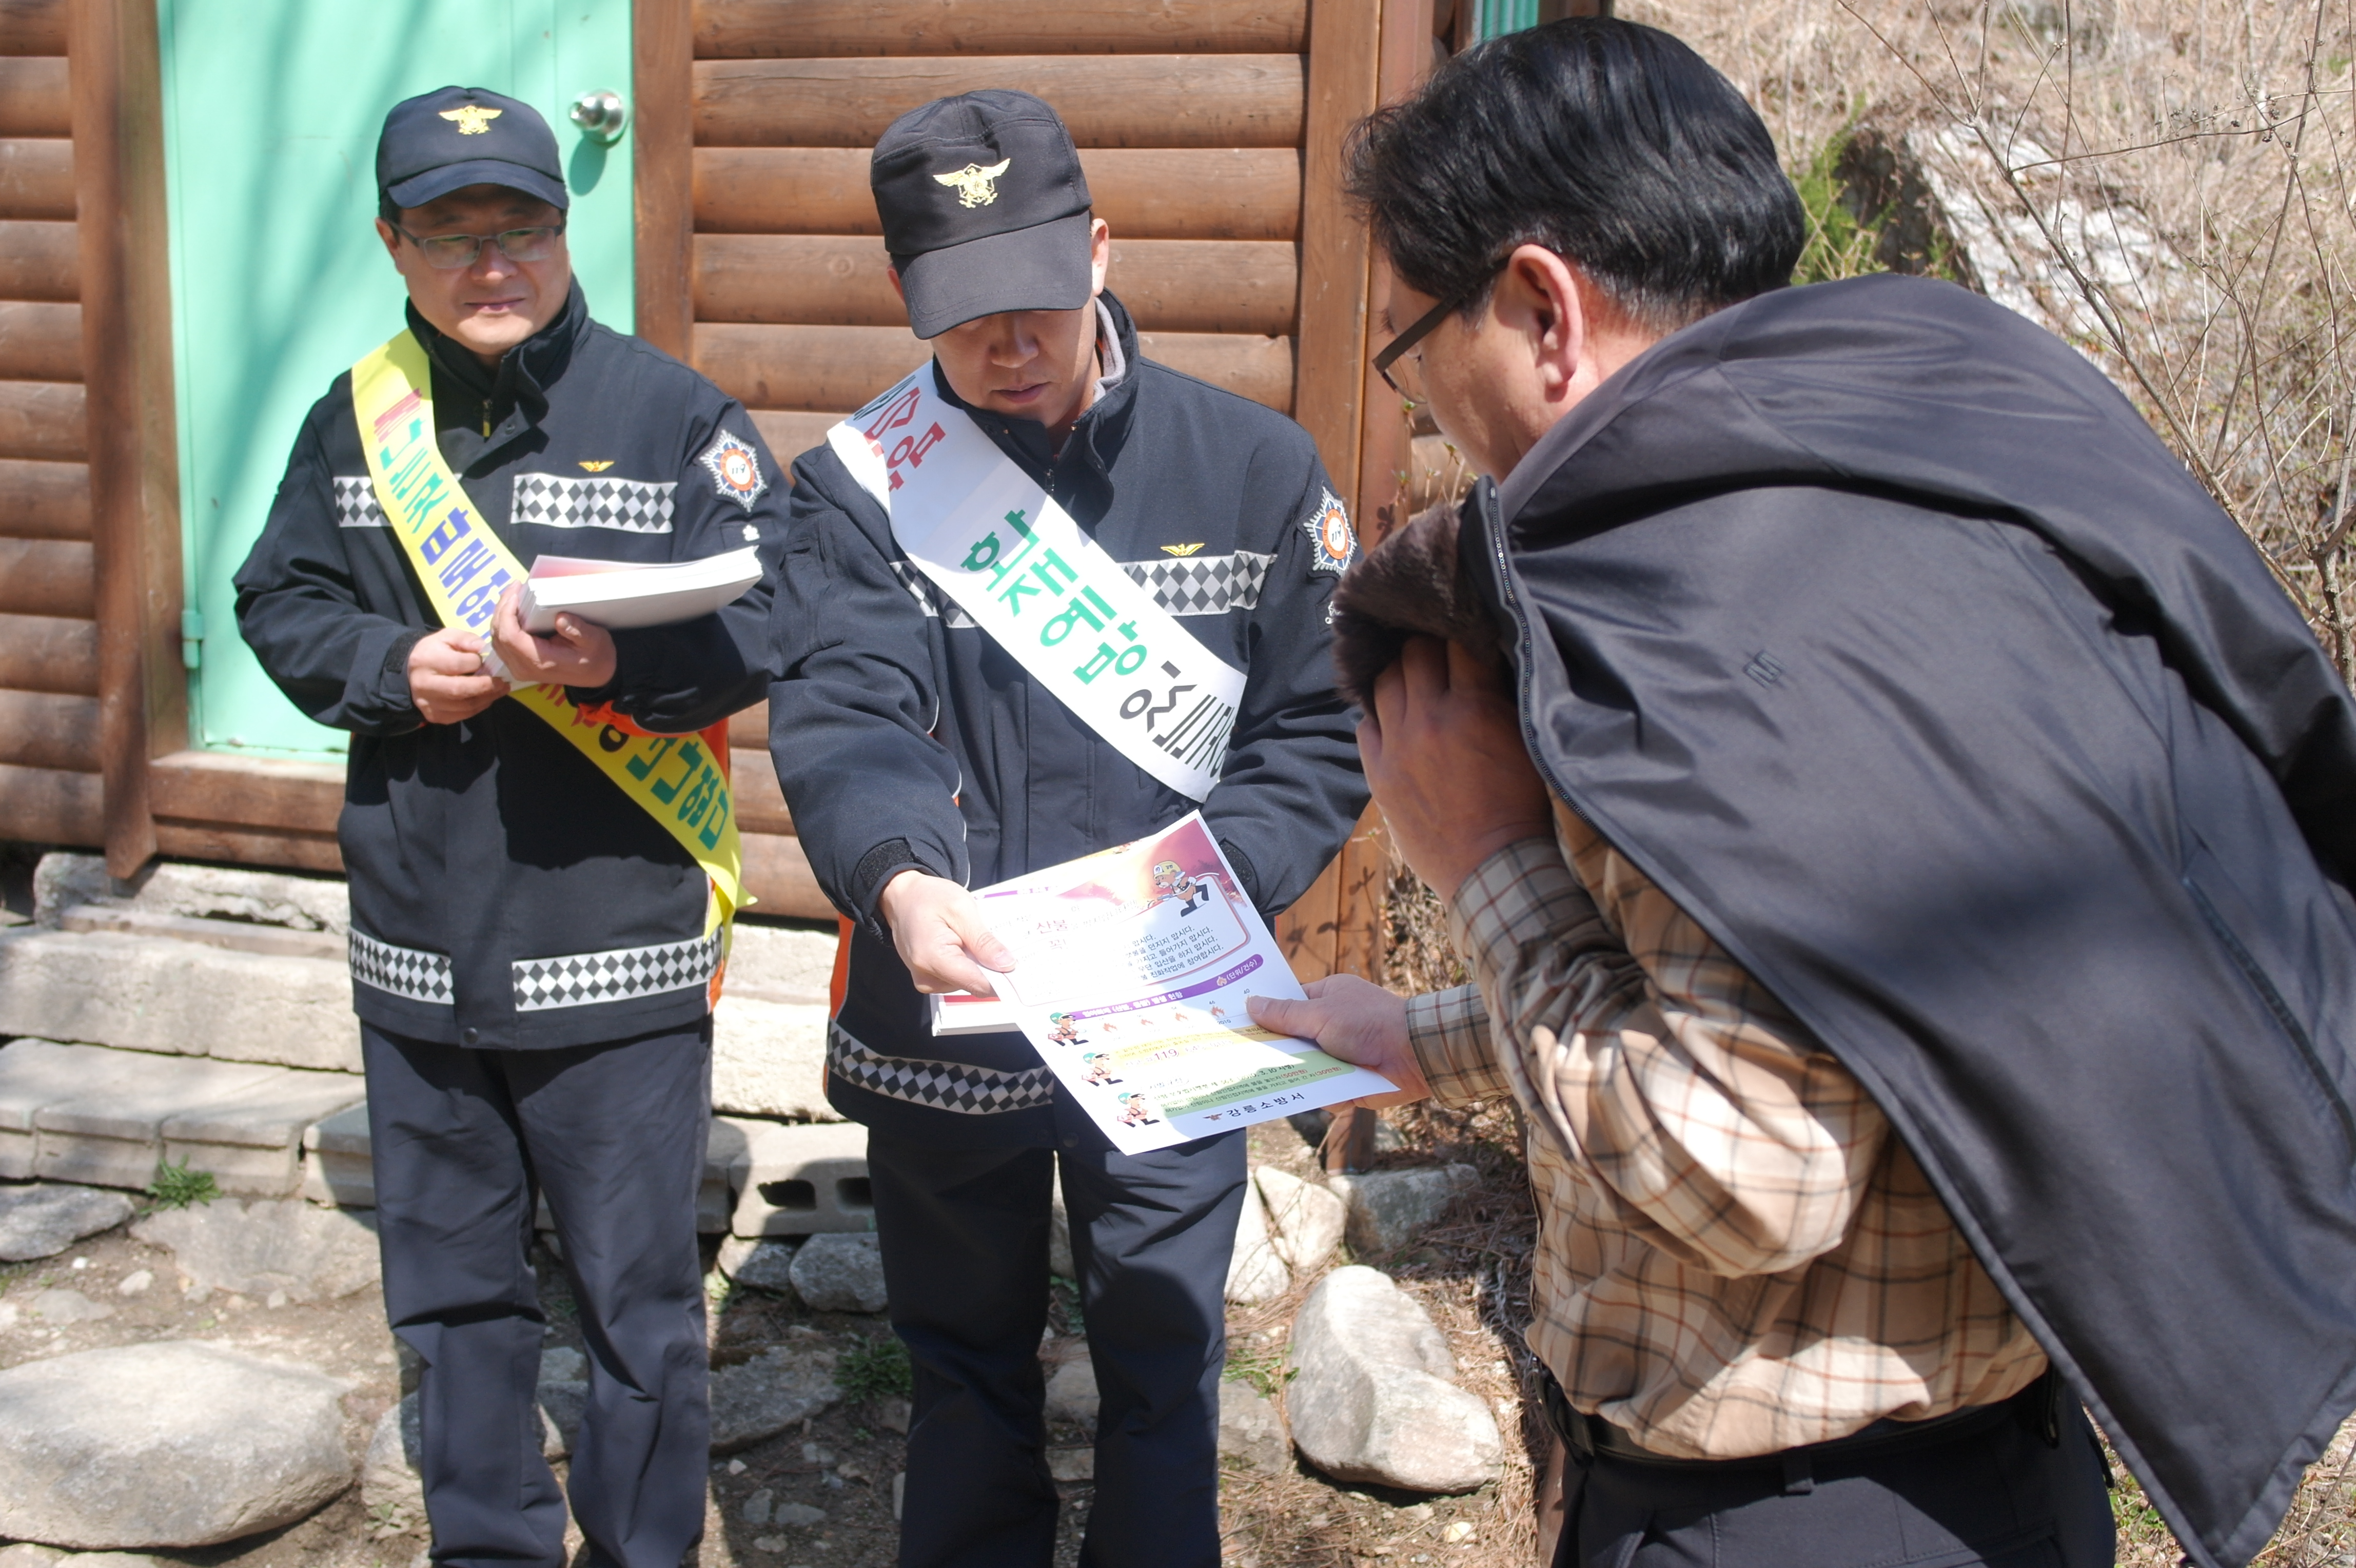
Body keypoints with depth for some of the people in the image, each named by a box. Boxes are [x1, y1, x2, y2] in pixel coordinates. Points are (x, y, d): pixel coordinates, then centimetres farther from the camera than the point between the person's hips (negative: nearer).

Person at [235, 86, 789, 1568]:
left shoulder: (673, 413, -6)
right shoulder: (354, 420, 7)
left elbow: (771, 624, -12)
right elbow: (280, 604, 10)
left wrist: (618, 657, -29)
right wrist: (395, 666, -11)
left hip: (619, 944, -4)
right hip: (418, 946, 5)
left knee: (639, 1289, 7)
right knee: (451, 1281, 19)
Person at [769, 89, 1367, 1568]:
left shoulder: (1253, 469, -5)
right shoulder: (859, 484, -6)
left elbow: (1321, 729, -4)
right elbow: (842, 711, -21)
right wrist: (897, 881, -41)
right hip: (939, 1024, 1)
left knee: (1164, 1380, 14)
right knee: (967, 1376, 20)